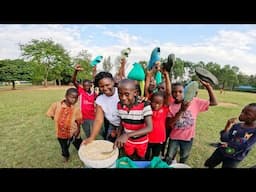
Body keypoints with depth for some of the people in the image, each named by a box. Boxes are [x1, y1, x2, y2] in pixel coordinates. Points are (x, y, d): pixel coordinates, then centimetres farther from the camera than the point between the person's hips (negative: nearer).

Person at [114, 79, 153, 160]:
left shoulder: (145, 106, -29)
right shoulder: (119, 105, -14)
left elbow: (149, 128, -37)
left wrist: (127, 135, -47)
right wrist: (120, 138, 0)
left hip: (141, 141, -2)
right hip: (127, 140, 3)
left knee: (140, 159, 26)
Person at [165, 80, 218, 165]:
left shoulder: (194, 102, -12)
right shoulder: (171, 106, -13)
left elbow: (214, 102, -10)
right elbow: (169, 124, -22)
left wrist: (208, 87, -21)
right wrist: (181, 111, -34)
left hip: (188, 137, 1)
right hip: (174, 137, -1)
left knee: (183, 160, 25)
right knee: (168, 160, 15)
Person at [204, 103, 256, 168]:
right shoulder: (236, 125, -7)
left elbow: (245, 146, -21)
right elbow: (223, 139, -11)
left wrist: (228, 144, -12)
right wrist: (227, 126, -21)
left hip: (234, 158, -3)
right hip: (221, 152, 3)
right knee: (208, 165, 15)